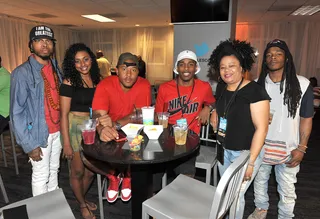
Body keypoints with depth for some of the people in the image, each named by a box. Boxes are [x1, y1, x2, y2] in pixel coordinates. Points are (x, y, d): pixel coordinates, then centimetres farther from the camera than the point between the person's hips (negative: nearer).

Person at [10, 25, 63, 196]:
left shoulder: (56, 68, 7)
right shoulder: (22, 73, -13)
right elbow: (17, 113, -14)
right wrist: (29, 144, -15)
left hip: (57, 131, 6)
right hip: (39, 134, -6)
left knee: (54, 170, 20)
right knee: (41, 176, 8)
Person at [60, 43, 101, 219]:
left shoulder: (96, 79, 3)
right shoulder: (69, 82, -12)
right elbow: (64, 114, -13)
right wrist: (66, 143, -15)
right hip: (74, 128, -5)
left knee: (91, 171, 16)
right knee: (77, 171, 11)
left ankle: (81, 198, 44)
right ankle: (82, 205, 36)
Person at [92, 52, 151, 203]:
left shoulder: (144, 85, -15)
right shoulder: (104, 86, -17)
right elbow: (98, 114, -28)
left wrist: (116, 125, -39)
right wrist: (102, 129, -53)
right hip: (111, 132, 1)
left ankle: (127, 178, 8)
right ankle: (113, 178, 8)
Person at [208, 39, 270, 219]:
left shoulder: (255, 91, -19)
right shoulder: (221, 89, 3)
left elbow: (261, 128, -21)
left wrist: (250, 161, -21)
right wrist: (215, 115, 3)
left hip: (245, 152, -6)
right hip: (223, 150, 7)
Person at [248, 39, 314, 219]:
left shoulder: (302, 84, -9)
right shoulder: (258, 84, -4)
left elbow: (306, 118, -4)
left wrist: (301, 148, -7)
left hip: (288, 148, -2)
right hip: (261, 145, 2)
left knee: (287, 189, 15)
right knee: (260, 180, 21)